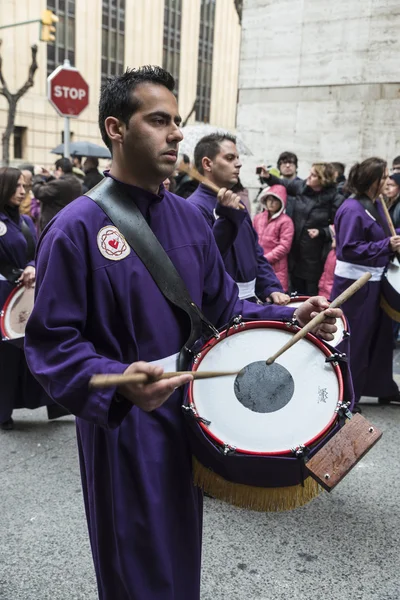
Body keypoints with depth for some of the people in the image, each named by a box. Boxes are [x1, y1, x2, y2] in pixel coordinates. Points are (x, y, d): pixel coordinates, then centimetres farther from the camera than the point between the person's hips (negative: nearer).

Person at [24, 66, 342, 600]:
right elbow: (51, 341, -19)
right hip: (122, 429, -6)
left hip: (192, 416, 6)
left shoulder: (190, 219, 4)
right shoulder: (78, 227, -16)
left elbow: (222, 307, 9)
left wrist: (290, 317, -5)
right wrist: (117, 381, -36)